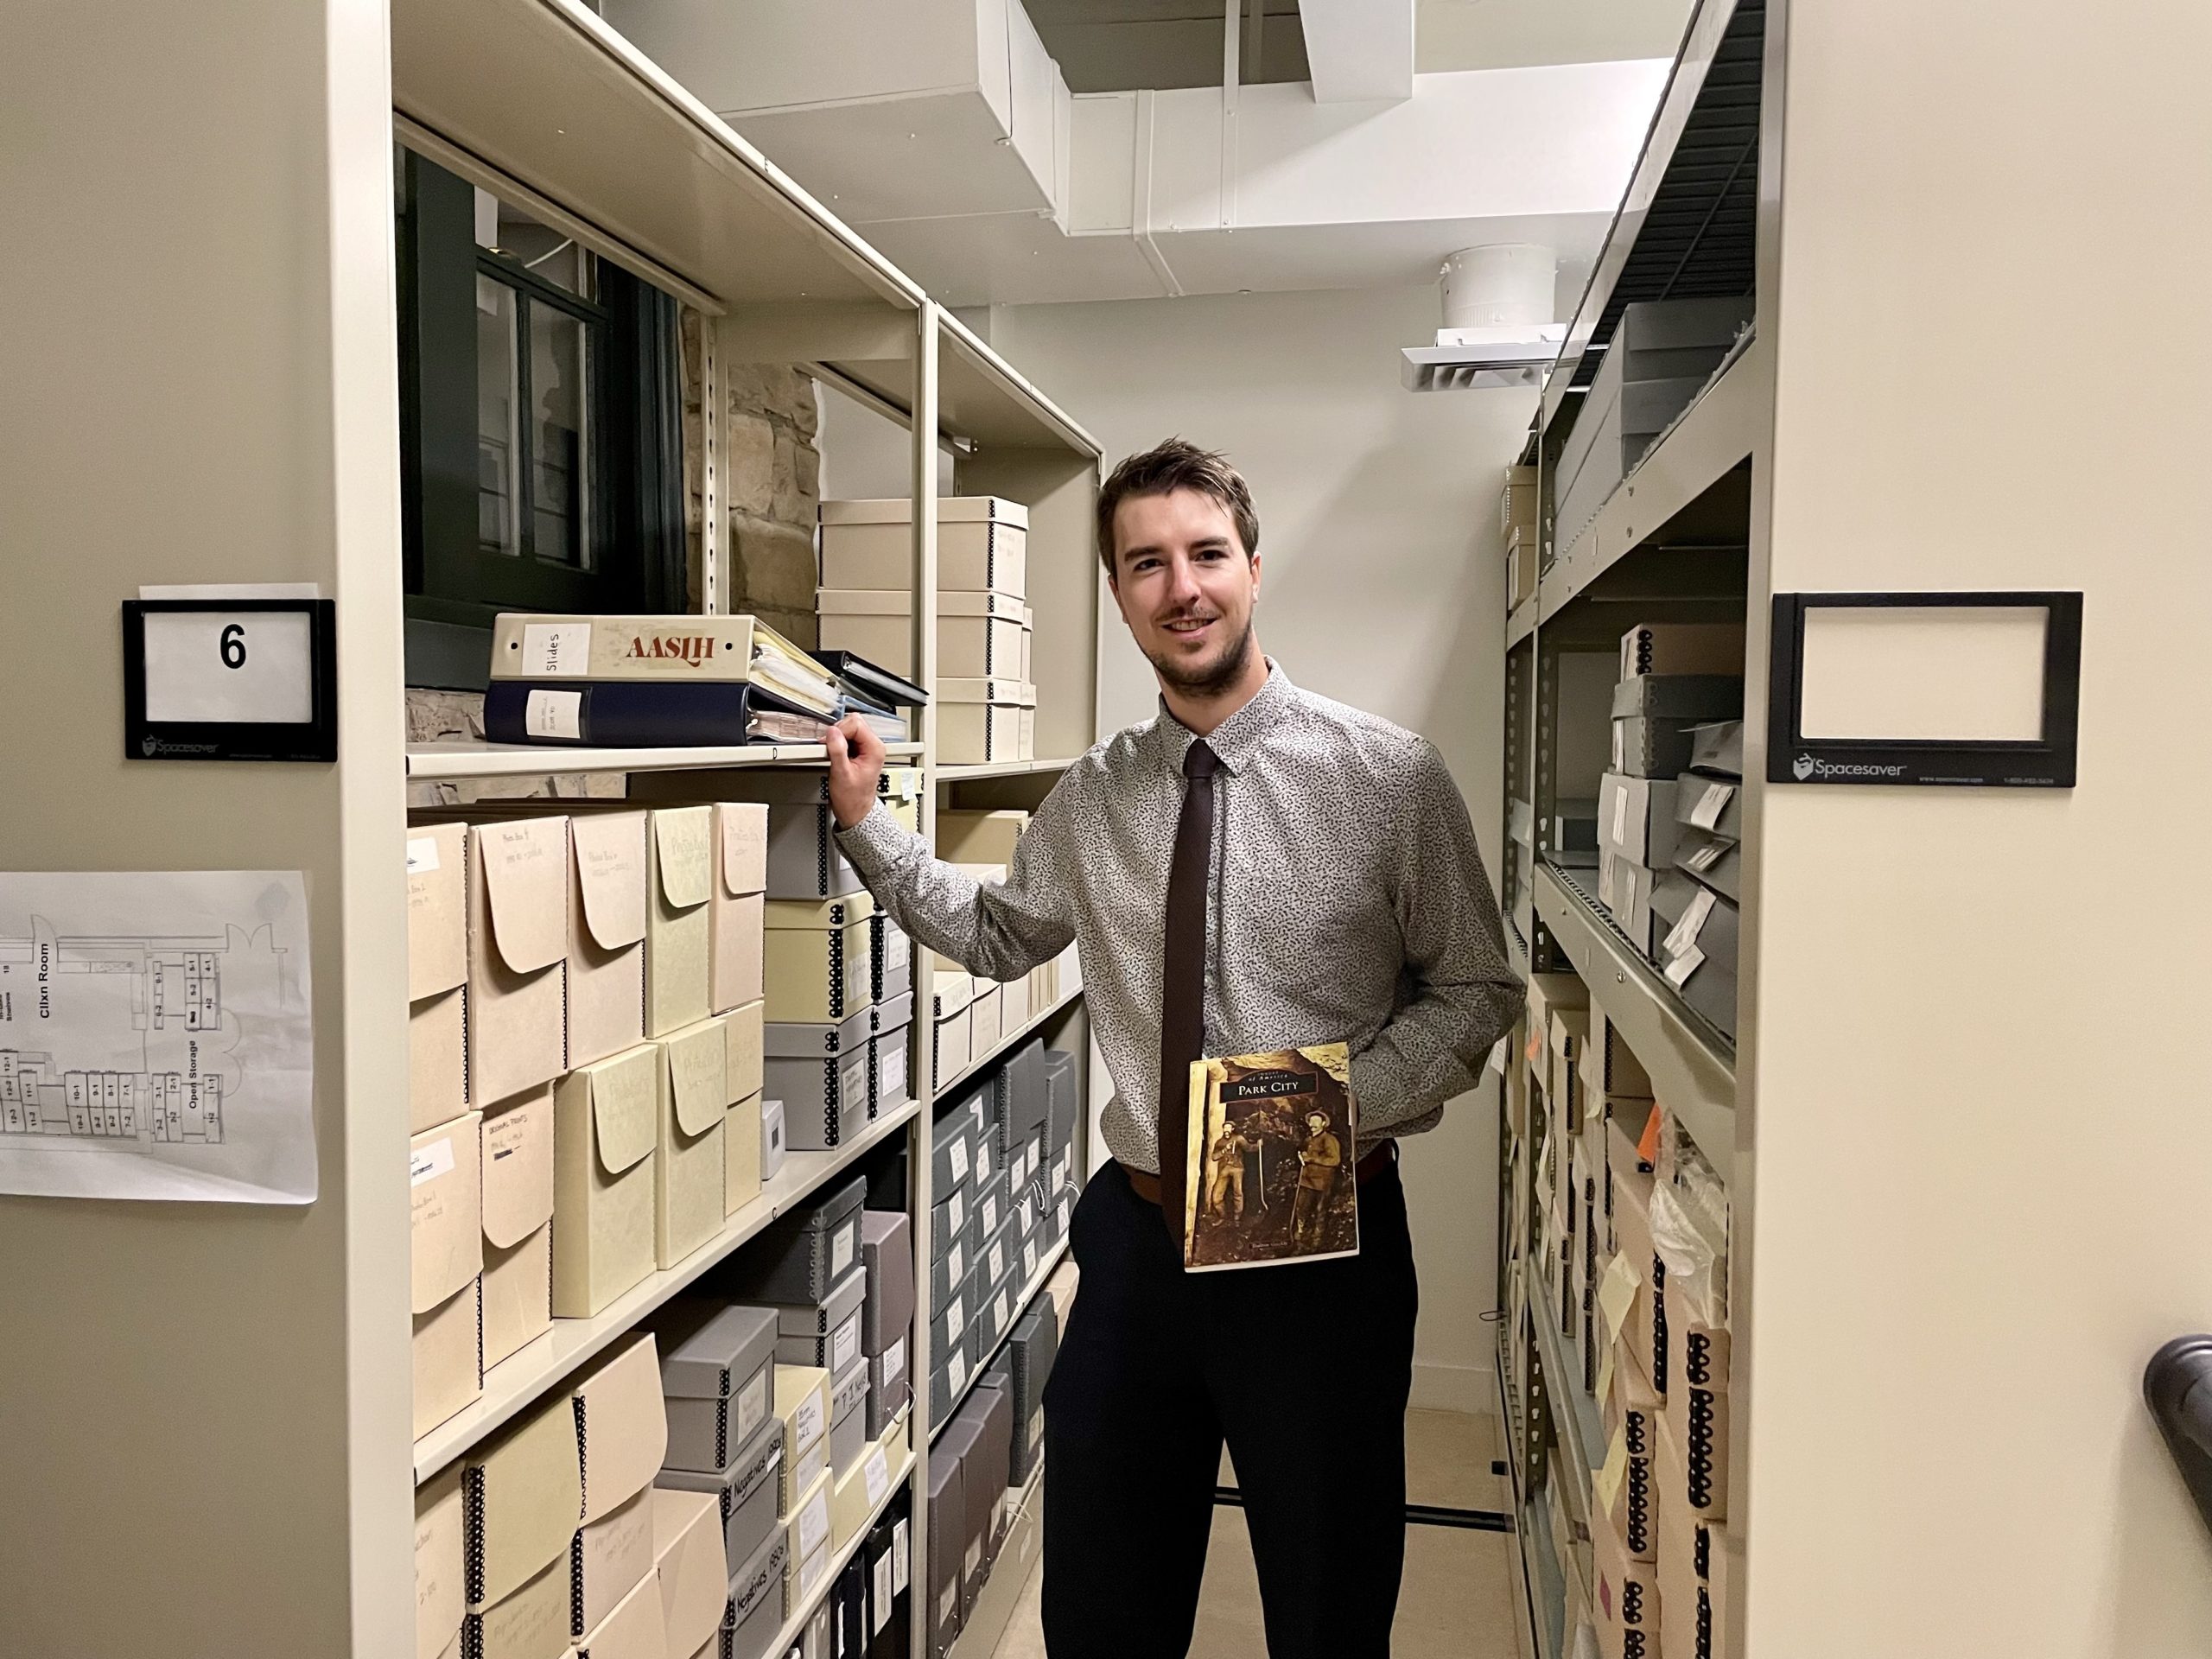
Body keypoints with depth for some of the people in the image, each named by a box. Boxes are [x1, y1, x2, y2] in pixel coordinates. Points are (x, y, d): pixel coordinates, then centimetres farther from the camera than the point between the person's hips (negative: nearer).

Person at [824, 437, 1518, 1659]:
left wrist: (1343, 1109, -19)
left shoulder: (1391, 777, -10)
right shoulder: (1092, 798, 2)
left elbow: (1476, 993, -4)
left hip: (1325, 1241, -3)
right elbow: (994, 935, 17)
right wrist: (865, 825, 6)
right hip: (1138, 1234, 4)